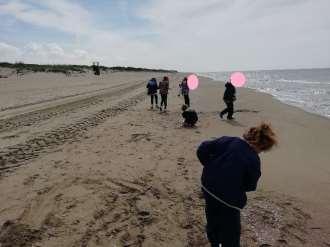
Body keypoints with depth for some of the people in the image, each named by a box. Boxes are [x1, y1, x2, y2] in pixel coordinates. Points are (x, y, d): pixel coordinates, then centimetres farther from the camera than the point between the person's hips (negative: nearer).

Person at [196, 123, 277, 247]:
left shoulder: (227, 140, -7)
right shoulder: (254, 161, -17)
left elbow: (202, 149, -6)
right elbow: (249, 186, -5)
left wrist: (211, 167, 5)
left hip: (207, 187, 6)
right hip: (228, 198, -6)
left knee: (212, 220, 28)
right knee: (230, 231, 17)